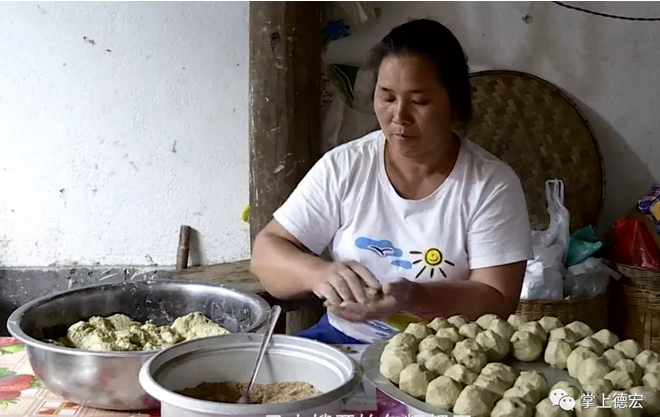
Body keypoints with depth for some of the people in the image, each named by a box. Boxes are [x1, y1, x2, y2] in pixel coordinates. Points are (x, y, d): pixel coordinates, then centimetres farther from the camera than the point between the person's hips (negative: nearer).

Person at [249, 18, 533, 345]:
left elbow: (497, 302, -12)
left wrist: (413, 297, -30)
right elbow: (266, 252, -2)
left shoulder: (493, 184, -8)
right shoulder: (342, 167, -2)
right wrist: (318, 273, -24)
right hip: (343, 339, 3)